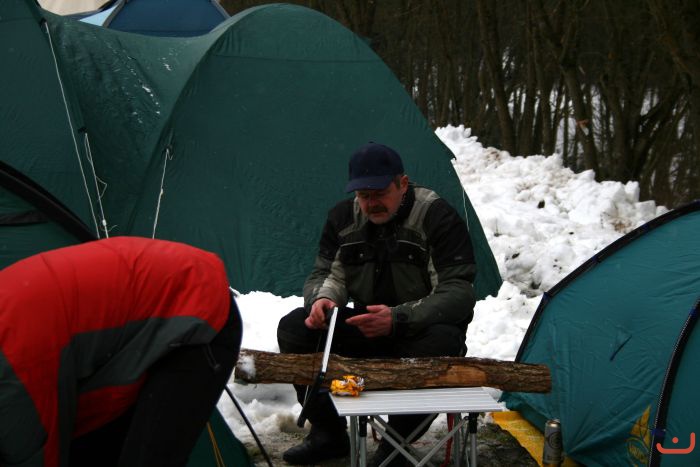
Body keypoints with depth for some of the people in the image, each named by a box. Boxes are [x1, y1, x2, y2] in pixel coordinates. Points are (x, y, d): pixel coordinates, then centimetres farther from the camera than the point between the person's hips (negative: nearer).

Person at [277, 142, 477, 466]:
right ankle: (328, 433, 1)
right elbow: (324, 275, 4)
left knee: (441, 342, -39)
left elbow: (458, 295, -23)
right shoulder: (343, 217, -2)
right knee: (293, 328, -16)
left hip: (421, 330, -4)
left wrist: (398, 319, -38)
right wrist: (322, 299, -23)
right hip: (365, 326, 5)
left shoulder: (438, 218, -18)